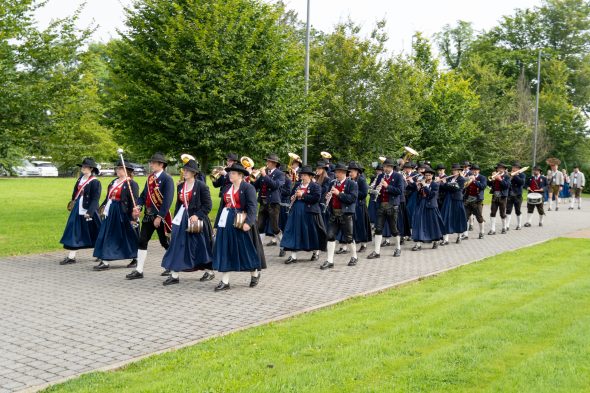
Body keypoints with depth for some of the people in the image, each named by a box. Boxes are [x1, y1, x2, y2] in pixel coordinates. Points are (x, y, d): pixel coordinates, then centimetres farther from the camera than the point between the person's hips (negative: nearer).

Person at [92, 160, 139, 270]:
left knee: (130, 238, 2)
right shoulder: (114, 182, 13)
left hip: (123, 214, -8)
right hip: (111, 214, 8)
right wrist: (104, 207, 10)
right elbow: (108, 197, 18)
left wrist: (133, 217, -19)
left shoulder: (131, 184, -11)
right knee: (107, 236, 4)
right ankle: (105, 262, 7)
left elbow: (134, 201, -15)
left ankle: (137, 259, 16)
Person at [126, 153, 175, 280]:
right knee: (142, 241, 3)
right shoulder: (150, 178, 10)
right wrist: (138, 206, -5)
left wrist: (159, 217, -21)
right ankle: (139, 270, 6)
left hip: (161, 216, -7)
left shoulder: (167, 179, -13)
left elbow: (167, 200, -19)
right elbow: (144, 194, 14)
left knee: (165, 243, 6)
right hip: (148, 215, 7)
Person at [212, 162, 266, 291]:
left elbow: (252, 206, -15)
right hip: (226, 223, 7)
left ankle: (255, 274, 25)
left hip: (241, 223, -6)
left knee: (246, 250, 3)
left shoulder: (248, 187, -7)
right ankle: (224, 281, 5)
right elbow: (223, 206, 18)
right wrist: (218, 224, 16)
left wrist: (248, 222, -25)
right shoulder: (227, 189, 14)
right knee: (225, 250, 3)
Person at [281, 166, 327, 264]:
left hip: (309, 212, -4)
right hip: (296, 212, 5)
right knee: (294, 232, -1)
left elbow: (316, 198, -17)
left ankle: (315, 251, 30)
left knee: (311, 232, 7)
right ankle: (293, 256, 1)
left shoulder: (315, 186, -4)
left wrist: (302, 195, -18)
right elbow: (292, 195, 23)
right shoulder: (297, 185, 13)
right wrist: (293, 198, -2)